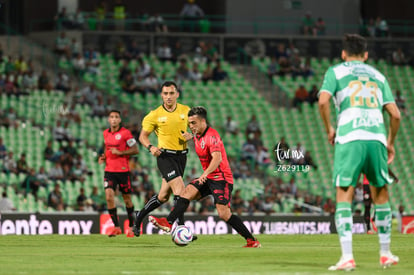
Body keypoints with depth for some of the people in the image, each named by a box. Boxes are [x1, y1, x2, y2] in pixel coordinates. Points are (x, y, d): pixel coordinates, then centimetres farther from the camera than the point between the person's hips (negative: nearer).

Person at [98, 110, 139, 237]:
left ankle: (131, 227, 22)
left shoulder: (125, 133, -7)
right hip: (109, 170, 4)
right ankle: (116, 227, -5)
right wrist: (104, 157, 6)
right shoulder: (106, 133, 10)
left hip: (123, 170, -4)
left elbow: (135, 150, -7)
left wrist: (120, 153, -17)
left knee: (127, 199, 6)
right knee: (109, 197, -12)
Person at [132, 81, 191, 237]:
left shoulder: (185, 111, 3)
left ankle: (140, 216, 32)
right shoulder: (155, 115, -5)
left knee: (163, 196, 11)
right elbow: (143, 136, 3)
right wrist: (150, 147, -17)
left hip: (181, 156, 5)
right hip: (165, 156, -5)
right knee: (180, 189, -20)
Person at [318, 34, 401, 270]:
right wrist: (391, 142, 26)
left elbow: (323, 100, -6)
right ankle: (385, 254, 21)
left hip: (349, 138, -3)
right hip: (376, 137, 3)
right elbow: (395, 114, 13)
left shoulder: (336, 72, 12)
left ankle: (347, 257, -12)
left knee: (344, 197, 0)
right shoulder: (378, 76, 21)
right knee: (381, 195, 17)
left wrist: (329, 129, 7)